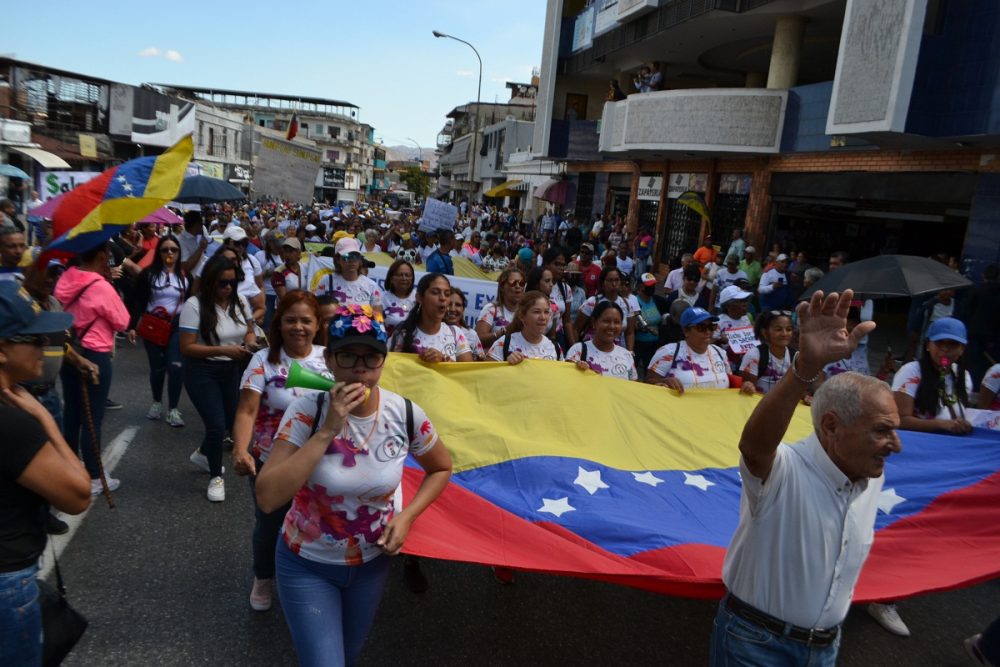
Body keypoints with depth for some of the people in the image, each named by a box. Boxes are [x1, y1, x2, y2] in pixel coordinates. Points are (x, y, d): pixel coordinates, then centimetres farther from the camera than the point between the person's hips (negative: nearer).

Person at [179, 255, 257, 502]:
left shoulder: (240, 301, -3)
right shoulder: (194, 305, -18)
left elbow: (249, 331, 11)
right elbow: (186, 348, -18)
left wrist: (250, 342, -12)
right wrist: (223, 350, -26)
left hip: (232, 370, 6)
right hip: (202, 372, -5)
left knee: (231, 421, 15)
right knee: (217, 425, -10)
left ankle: (202, 454, 47)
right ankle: (216, 477, 16)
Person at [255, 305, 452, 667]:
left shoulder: (405, 414, -17)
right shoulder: (306, 411, -22)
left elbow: (441, 468, 1)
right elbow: (268, 498, -30)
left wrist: (406, 516, -13)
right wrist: (327, 430, -34)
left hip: (371, 562, 3)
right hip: (308, 564, -3)